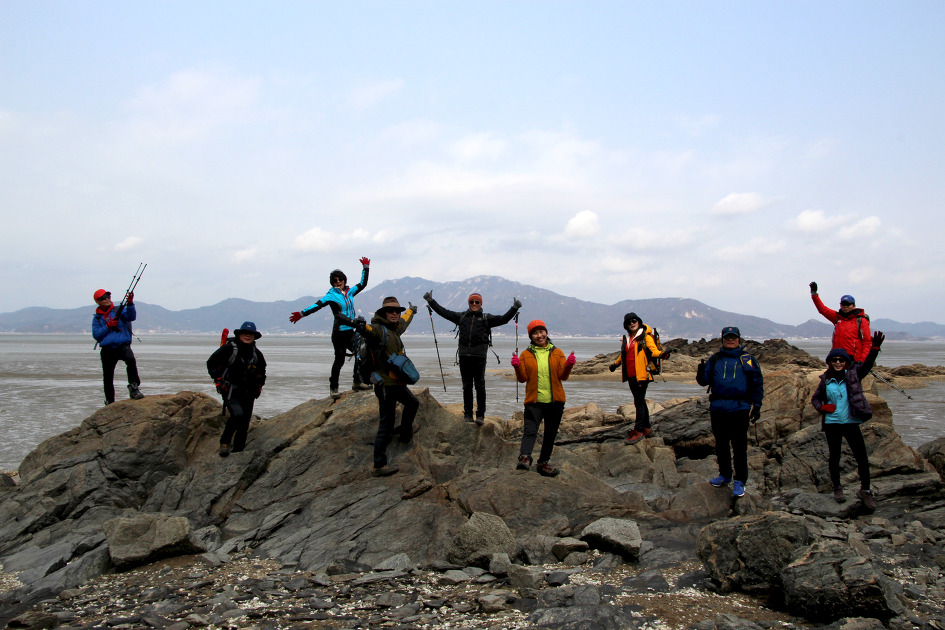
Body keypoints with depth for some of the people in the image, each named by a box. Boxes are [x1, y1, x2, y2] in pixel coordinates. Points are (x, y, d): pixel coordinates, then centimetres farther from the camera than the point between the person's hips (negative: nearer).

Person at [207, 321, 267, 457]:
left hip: (248, 394, 6)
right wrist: (218, 380, -5)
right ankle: (224, 442, -7)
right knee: (237, 414, -26)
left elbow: (262, 371, 26)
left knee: (244, 423, 5)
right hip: (230, 391, -5)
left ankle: (237, 451, 15)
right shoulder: (229, 348, -8)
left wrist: (259, 386, 17)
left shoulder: (257, 353, 8)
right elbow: (211, 362, -2)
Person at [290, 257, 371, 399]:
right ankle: (333, 388, 5)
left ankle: (357, 382, 16)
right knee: (339, 360, -4)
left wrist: (365, 268, 20)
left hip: (350, 331, 6)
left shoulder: (349, 292, 11)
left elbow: (362, 284, 24)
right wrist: (302, 313, -30)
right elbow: (318, 305, -17)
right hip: (339, 332, -6)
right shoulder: (332, 295, -6)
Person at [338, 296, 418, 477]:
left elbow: (404, 321, 36)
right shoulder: (378, 329, -15)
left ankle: (405, 436, 40)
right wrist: (355, 323, -61)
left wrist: (411, 311, 56)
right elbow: (367, 328, -38)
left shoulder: (395, 328, 12)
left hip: (396, 382, 10)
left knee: (412, 403, 25)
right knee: (386, 424, -5)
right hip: (385, 383, -10)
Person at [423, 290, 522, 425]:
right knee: (466, 386, 8)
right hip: (464, 356, 2)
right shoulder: (461, 316, 15)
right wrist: (431, 301, 11)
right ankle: (468, 414, 16)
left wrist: (514, 308, -11)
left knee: (480, 386, -2)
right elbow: (443, 312, 15)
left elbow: (503, 319, 1)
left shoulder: (486, 318, 10)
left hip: (479, 357, -2)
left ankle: (480, 415, 3)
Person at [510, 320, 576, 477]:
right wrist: (517, 367, -17)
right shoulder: (526, 354, 6)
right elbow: (523, 378, 2)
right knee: (530, 431, -19)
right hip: (534, 401, -2)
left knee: (550, 434, 10)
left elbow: (562, 376, 2)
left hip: (555, 401, 2)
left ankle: (543, 463, 22)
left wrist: (568, 365, -17)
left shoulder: (557, 353, 8)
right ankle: (524, 458, -30)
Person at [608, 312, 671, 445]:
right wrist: (616, 364, 44)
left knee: (639, 402, -9)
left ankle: (638, 431, -8)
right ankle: (646, 428, 23)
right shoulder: (626, 338, 17)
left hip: (642, 374, -7)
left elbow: (653, 350, -12)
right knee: (640, 401, 13)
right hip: (631, 375, 7)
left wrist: (661, 354, -33)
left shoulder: (645, 337, -2)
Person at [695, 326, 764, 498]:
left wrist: (757, 406, 0)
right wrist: (701, 373, -16)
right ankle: (724, 474, 29)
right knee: (721, 444, 14)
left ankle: (740, 481, 7)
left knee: (739, 446, -1)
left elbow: (757, 384, 5)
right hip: (718, 409, 3)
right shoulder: (715, 360, 11)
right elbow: (704, 380, 7)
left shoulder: (748, 360, 5)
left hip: (740, 409, -3)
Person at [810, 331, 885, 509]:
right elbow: (815, 398, 14)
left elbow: (867, 365, -17)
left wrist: (874, 349, -32)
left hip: (851, 423, -1)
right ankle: (837, 487, 29)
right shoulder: (825, 380, 3)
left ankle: (865, 489, 14)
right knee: (834, 456, 11)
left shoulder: (853, 375, 0)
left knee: (862, 456, -2)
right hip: (832, 423, 1)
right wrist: (822, 407, -7)